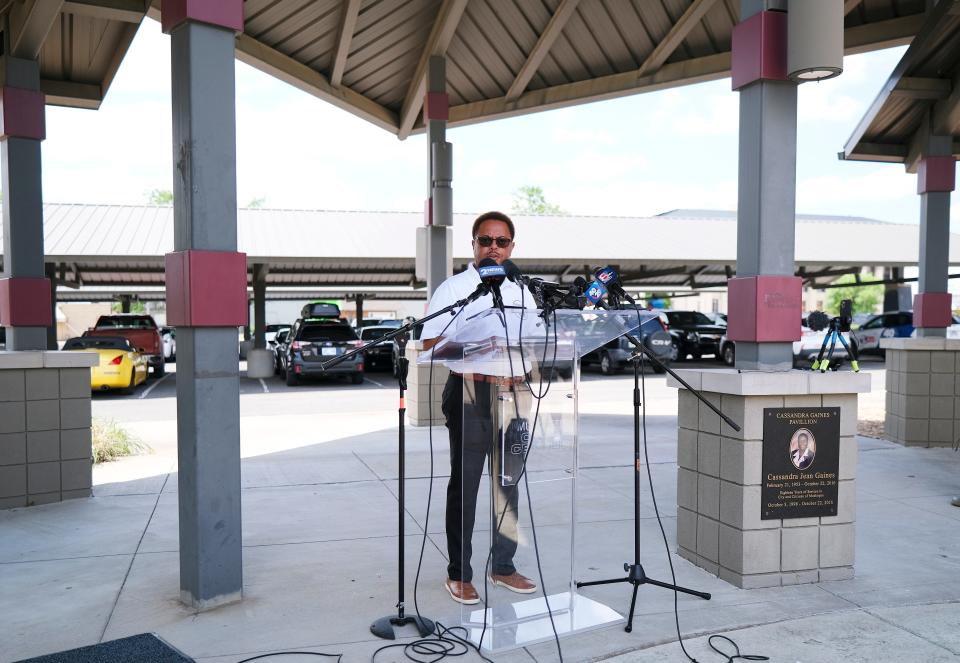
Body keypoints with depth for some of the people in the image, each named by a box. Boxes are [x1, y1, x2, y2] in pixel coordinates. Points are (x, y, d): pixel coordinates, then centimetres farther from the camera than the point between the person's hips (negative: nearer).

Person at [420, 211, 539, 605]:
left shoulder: (522, 295, 16)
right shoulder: (453, 289, 1)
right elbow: (431, 342, -7)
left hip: (513, 392, 5)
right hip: (470, 393, -5)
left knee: (508, 482, 11)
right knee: (465, 484, 2)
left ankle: (503, 566, 24)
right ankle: (458, 573, 12)